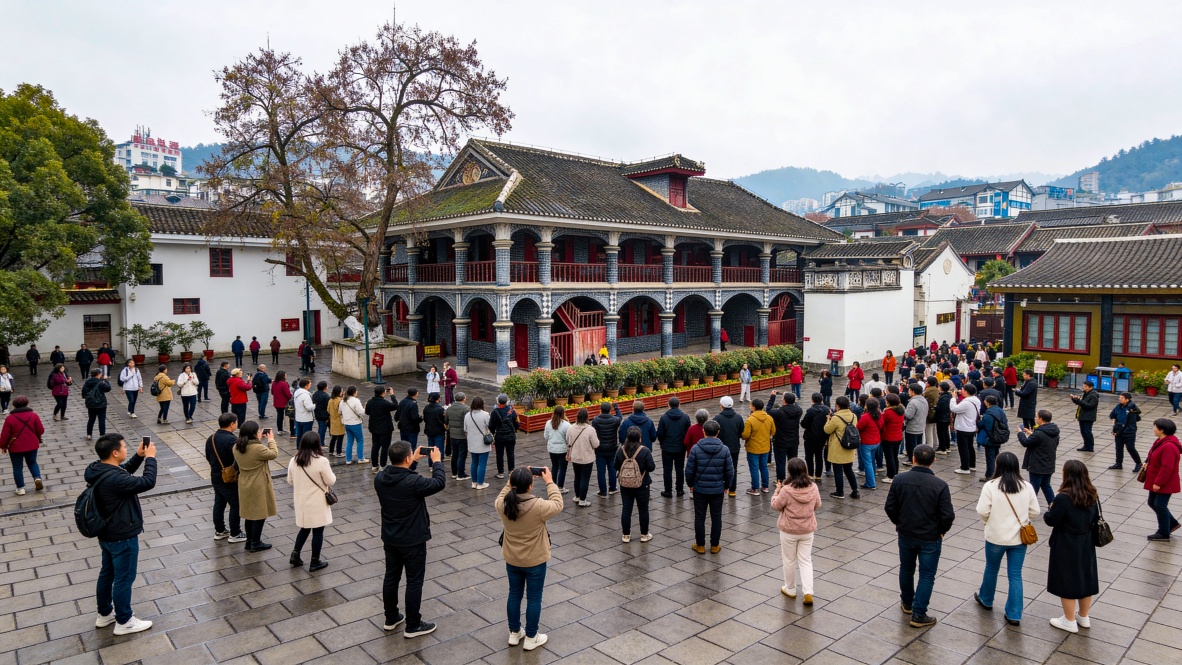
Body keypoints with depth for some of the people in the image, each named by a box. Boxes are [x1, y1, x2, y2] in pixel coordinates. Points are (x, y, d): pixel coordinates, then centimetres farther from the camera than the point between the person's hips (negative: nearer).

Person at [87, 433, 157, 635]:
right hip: (122, 537, -10)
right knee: (124, 578, 7)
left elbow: (124, 472, 14)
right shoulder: (113, 479, -34)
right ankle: (124, 622, 22)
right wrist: (150, 457, -20)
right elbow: (147, 482, -31)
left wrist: (139, 456, 0)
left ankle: (104, 614, 40)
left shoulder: (98, 470, -3)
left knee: (107, 573, 24)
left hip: (107, 533, 10)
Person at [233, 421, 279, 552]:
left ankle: (249, 541, 33)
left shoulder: (236, 447, -5)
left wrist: (260, 440, 11)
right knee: (259, 515, 8)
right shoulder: (258, 448, -28)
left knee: (249, 514, 21)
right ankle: (255, 544, 18)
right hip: (258, 487, -7)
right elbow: (274, 454, -12)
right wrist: (271, 440, 0)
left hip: (244, 486, 7)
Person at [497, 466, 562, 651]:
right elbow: (557, 505, -10)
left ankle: (514, 633, 36)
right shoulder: (538, 506, -29)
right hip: (535, 561, -4)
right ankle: (531, 638, 26)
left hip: (511, 560, 4)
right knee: (534, 598, 13)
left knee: (514, 595, 21)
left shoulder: (502, 504, -17)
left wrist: (513, 480, 2)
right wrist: (549, 482, -4)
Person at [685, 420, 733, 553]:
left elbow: (689, 470, -8)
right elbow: (730, 471, -3)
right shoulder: (724, 450, -8)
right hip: (718, 489, 1)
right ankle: (715, 545, 22)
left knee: (699, 518, 11)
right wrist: (727, 485, 13)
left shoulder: (696, 449, -12)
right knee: (716, 518, 14)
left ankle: (700, 545, 19)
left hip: (700, 489, -1)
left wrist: (690, 484, 9)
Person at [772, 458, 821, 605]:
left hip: (789, 531, -3)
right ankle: (808, 593, 5)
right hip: (808, 530, 3)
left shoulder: (786, 490, -24)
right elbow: (817, 506, 4)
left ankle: (790, 589, 31)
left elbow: (775, 506, -10)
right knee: (806, 561, 14)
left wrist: (777, 491, 2)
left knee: (789, 561, 15)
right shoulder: (813, 487, -12)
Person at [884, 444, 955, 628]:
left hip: (905, 535, 3)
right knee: (927, 575, 10)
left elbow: (890, 507, -5)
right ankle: (918, 615, 13)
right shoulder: (940, 485, -18)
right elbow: (948, 515, -17)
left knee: (906, 569, 22)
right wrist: (942, 530, 3)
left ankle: (907, 603, 41)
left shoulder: (900, 480, -11)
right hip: (930, 538, -3)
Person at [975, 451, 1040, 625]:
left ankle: (986, 599, 40)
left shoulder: (990, 486, -16)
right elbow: (1035, 511, -1)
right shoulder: (1027, 487, -7)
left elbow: (982, 511, -16)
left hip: (995, 537, -2)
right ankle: (1014, 615, 13)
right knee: (1015, 575, 10)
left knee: (991, 569, 19)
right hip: (1019, 538, 2)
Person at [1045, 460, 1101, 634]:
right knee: (1085, 578, 19)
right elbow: (1095, 518, 8)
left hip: (1066, 546, -7)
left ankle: (1070, 621, 18)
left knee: (1067, 581, 7)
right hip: (1086, 544, 7)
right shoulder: (1092, 495, -3)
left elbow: (1051, 520, -20)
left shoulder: (1063, 498, -25)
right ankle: (1084, 617, 35)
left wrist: (1049, 510, 0)